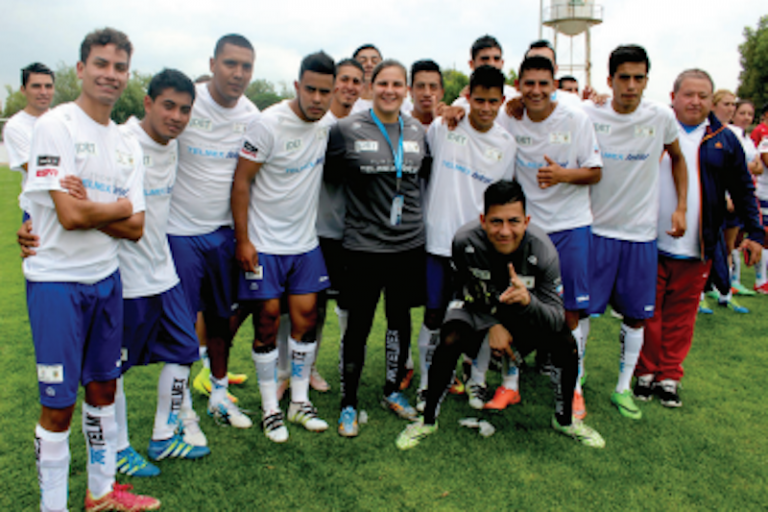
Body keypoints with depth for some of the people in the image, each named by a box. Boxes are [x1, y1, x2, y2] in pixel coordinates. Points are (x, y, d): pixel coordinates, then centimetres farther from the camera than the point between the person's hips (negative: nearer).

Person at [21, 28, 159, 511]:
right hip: (57, 280, -6)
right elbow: (69, 215, -20)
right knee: (58, 404, 2)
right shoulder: (55, 126, -10)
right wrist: (119, 207, -4)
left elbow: (136, 228, 2)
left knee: (103, 387, 16)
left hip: (107, 279, 6)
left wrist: (89, 208, -13)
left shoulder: (128, 144, 9)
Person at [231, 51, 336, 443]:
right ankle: (270, 409, 16)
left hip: (306, 242, 5)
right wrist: (243, 240, -14)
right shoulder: (268, 124, -14)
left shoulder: (328, 125, 2)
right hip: (264, 244, -5)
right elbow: (241, 181, -11)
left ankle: (300, 402, 21)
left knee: (306, 316, 6)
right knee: (267, 322, 2)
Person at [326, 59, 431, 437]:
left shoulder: (417, 130, 7)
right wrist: (362, 190, -1)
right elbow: (331, 175, 6)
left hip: (409, 242, 4)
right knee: (359, 323, 1)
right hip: (364, 243, -4)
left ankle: (393, 390, 34)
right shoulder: (346, 129, -4)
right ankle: (348, 403, 18)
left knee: (400, 317, 14)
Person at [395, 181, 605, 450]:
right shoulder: (465, 241, -30)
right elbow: (465, 293, -12)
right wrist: (491, 325, -20)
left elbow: (558, 318, -29)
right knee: (450, 341, -26)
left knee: (566, 344, -17)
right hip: (478, 307, -1)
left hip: (529, 307, 1)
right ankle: (428, 421, -4)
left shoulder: (543, 251, -30)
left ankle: (564, 420, 10)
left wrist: (528, 301, -50)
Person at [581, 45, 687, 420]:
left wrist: (681, 207, 7)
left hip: (641, 233, 2)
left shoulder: (661, 116, -3)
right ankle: (576, 383, 17)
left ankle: (623, 388, 24)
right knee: (581, 309, 1)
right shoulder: (588, 114, -7)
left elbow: (677, 158, 14)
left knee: (637, 316, 8)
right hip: (596, 228, -2)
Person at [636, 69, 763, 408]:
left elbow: (743, 190, 12)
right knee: (648, 313, 6)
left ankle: (670, 377, 23)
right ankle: (646, 372, 21)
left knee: (681, 316, 10)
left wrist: (755, 233, 8)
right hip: (650, 244, -2)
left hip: (696, 250, 2)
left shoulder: (724, 140, 8)